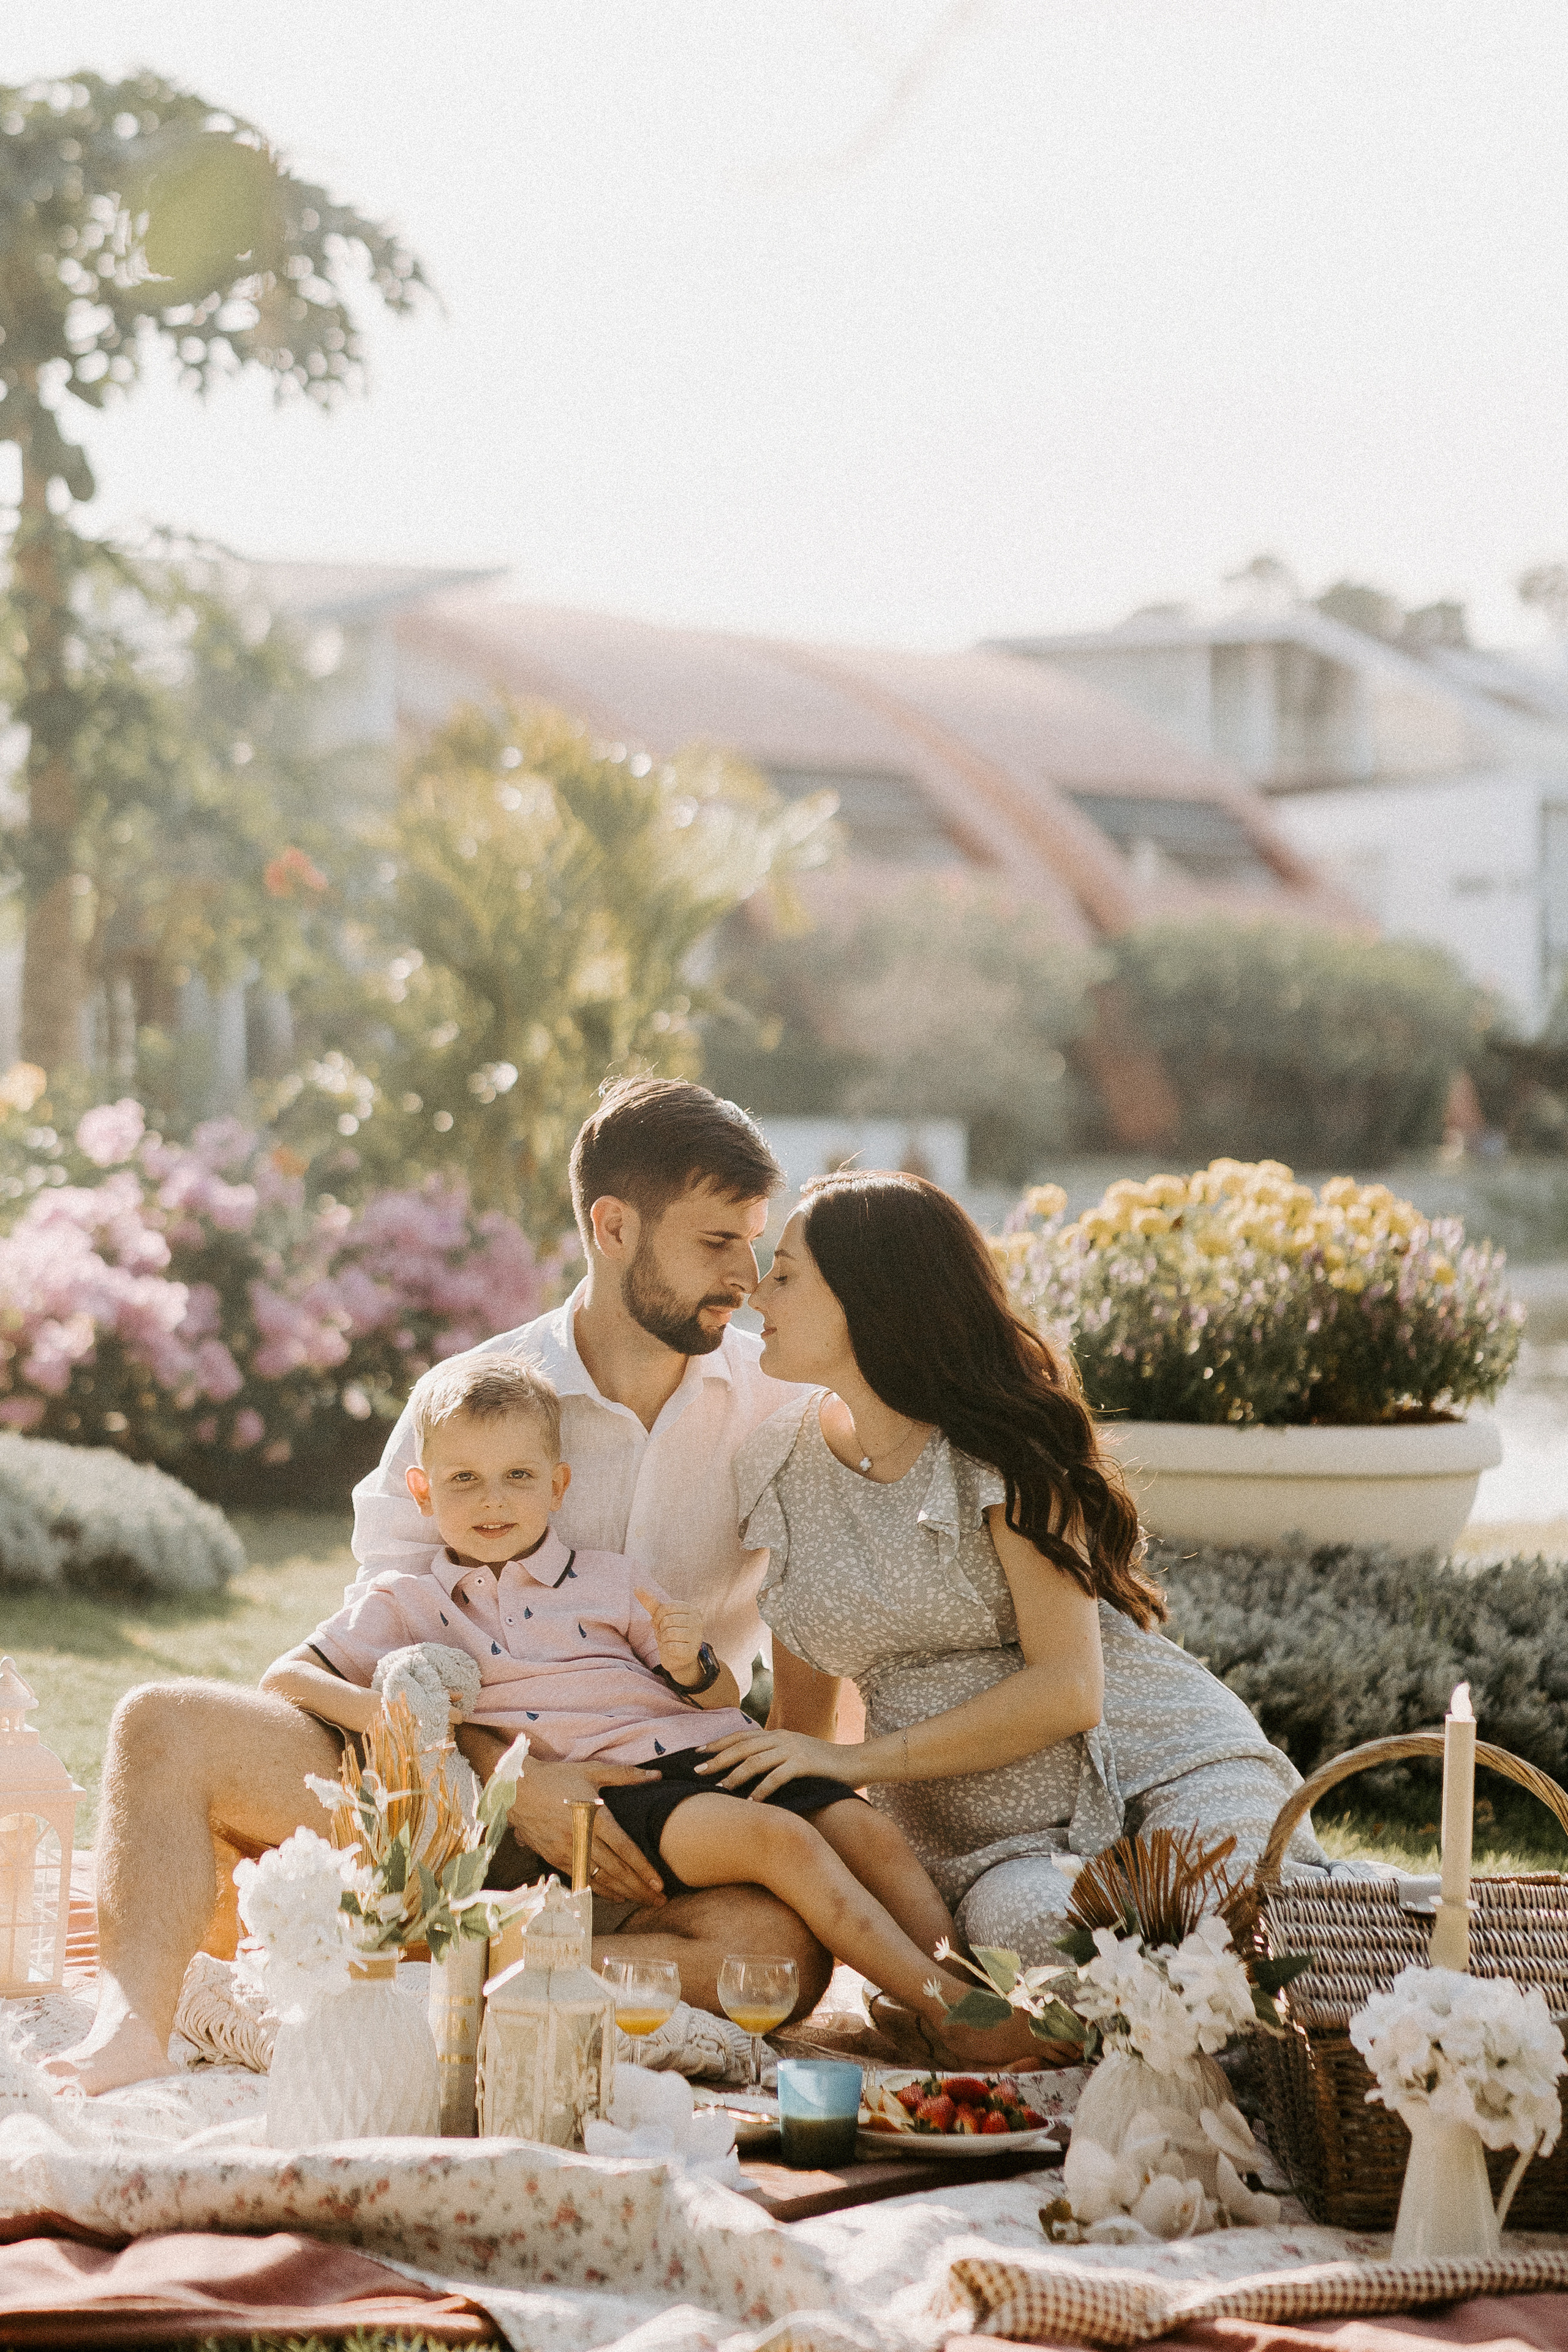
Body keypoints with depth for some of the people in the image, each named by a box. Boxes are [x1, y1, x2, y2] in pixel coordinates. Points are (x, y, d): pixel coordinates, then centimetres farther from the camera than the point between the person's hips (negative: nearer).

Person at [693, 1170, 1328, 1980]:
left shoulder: (999, 1447, -7)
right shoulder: (779, 1463, 8)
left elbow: (1067, 1692, -15)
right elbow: (802, 1713, 19)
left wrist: (859, 1759, -17)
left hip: (1166, 1769, -3)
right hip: (982, 1842, 3)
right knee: (1026, 1921, -35)